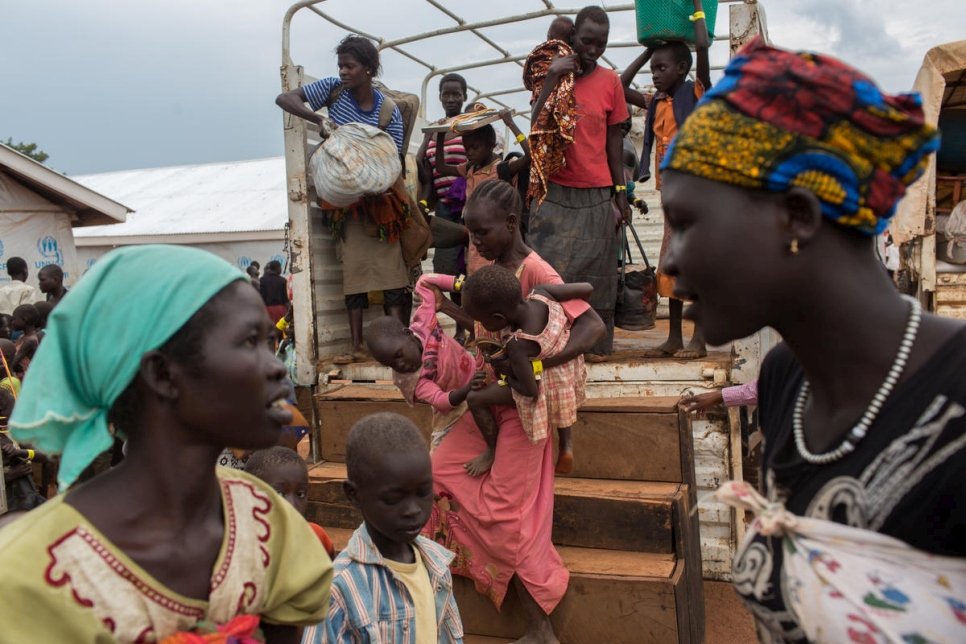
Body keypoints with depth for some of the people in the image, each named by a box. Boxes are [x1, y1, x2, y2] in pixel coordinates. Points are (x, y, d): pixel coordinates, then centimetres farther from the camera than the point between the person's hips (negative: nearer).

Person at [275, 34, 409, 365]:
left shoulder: (389, 111, -11)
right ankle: (357, 347, 2)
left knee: (390, 266, -7)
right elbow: (284, 98, -10)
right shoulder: (334, 89, -6)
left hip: (379, 196, -1)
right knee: (353, 266, 1)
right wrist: (320, 119, -26)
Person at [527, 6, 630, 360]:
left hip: (597, 195, 1)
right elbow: (535, 123, -10)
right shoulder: (549, 71, 4)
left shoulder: (610, 81, 6)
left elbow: (613, 138, 10)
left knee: (596, 274, 6)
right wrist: (553, 76, -16)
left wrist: (620, 191, 9)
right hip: (553, 190, -1)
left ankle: (595, 343, 17)